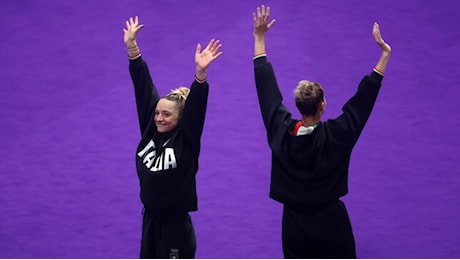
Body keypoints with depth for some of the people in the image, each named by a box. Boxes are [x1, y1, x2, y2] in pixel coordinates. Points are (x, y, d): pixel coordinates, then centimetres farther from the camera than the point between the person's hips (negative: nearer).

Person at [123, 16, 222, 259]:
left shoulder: (186, 140, -12)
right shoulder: (150, 131, 1)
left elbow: (197, 106, -27)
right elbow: (143, 88, -1)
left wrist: (200, 73, -42)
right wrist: (132, 48, -2)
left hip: (176, 228, -6)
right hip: (150, 223, 6)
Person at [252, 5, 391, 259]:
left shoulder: (282, 131, -10)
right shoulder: (335, 136, -18)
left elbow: (266, 88, -1)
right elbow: (364, 99, -14)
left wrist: (259, 37, 7)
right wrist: (384, 52, -10)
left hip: (295, 225, 3)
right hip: (330, 223, -3)